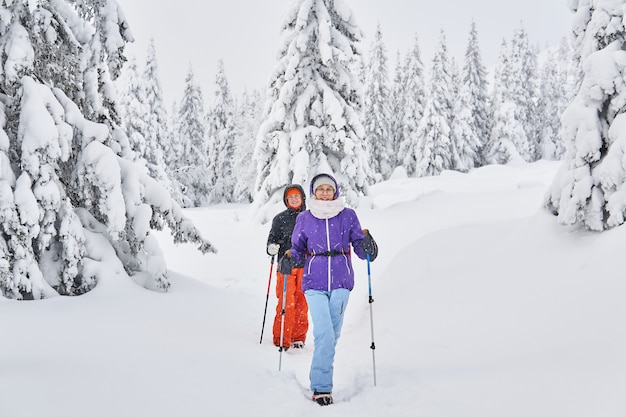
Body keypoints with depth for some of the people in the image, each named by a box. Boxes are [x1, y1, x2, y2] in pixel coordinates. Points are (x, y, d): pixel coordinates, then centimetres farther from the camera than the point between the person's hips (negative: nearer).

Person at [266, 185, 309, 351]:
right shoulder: (280, 218, 6)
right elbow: (272, 238, 6)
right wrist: (272, 247, -15)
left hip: (305, 266, 2)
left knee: (302, 303, 3)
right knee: (286, 303, -8)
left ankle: (298, 338, 14)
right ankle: (281, 339, -1)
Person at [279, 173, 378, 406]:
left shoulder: (348, 216, 3)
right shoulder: (304, 219, 5)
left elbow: (359, 247, 5)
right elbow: (298, 249, 12)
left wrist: (367, 247, -17)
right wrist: (289, 259, -9)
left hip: (341, 282, 1)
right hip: (314, 283, -1)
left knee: (332, 334, 6)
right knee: (324, 334, -14)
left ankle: (319, 376, 27)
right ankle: (321, 387, -7)